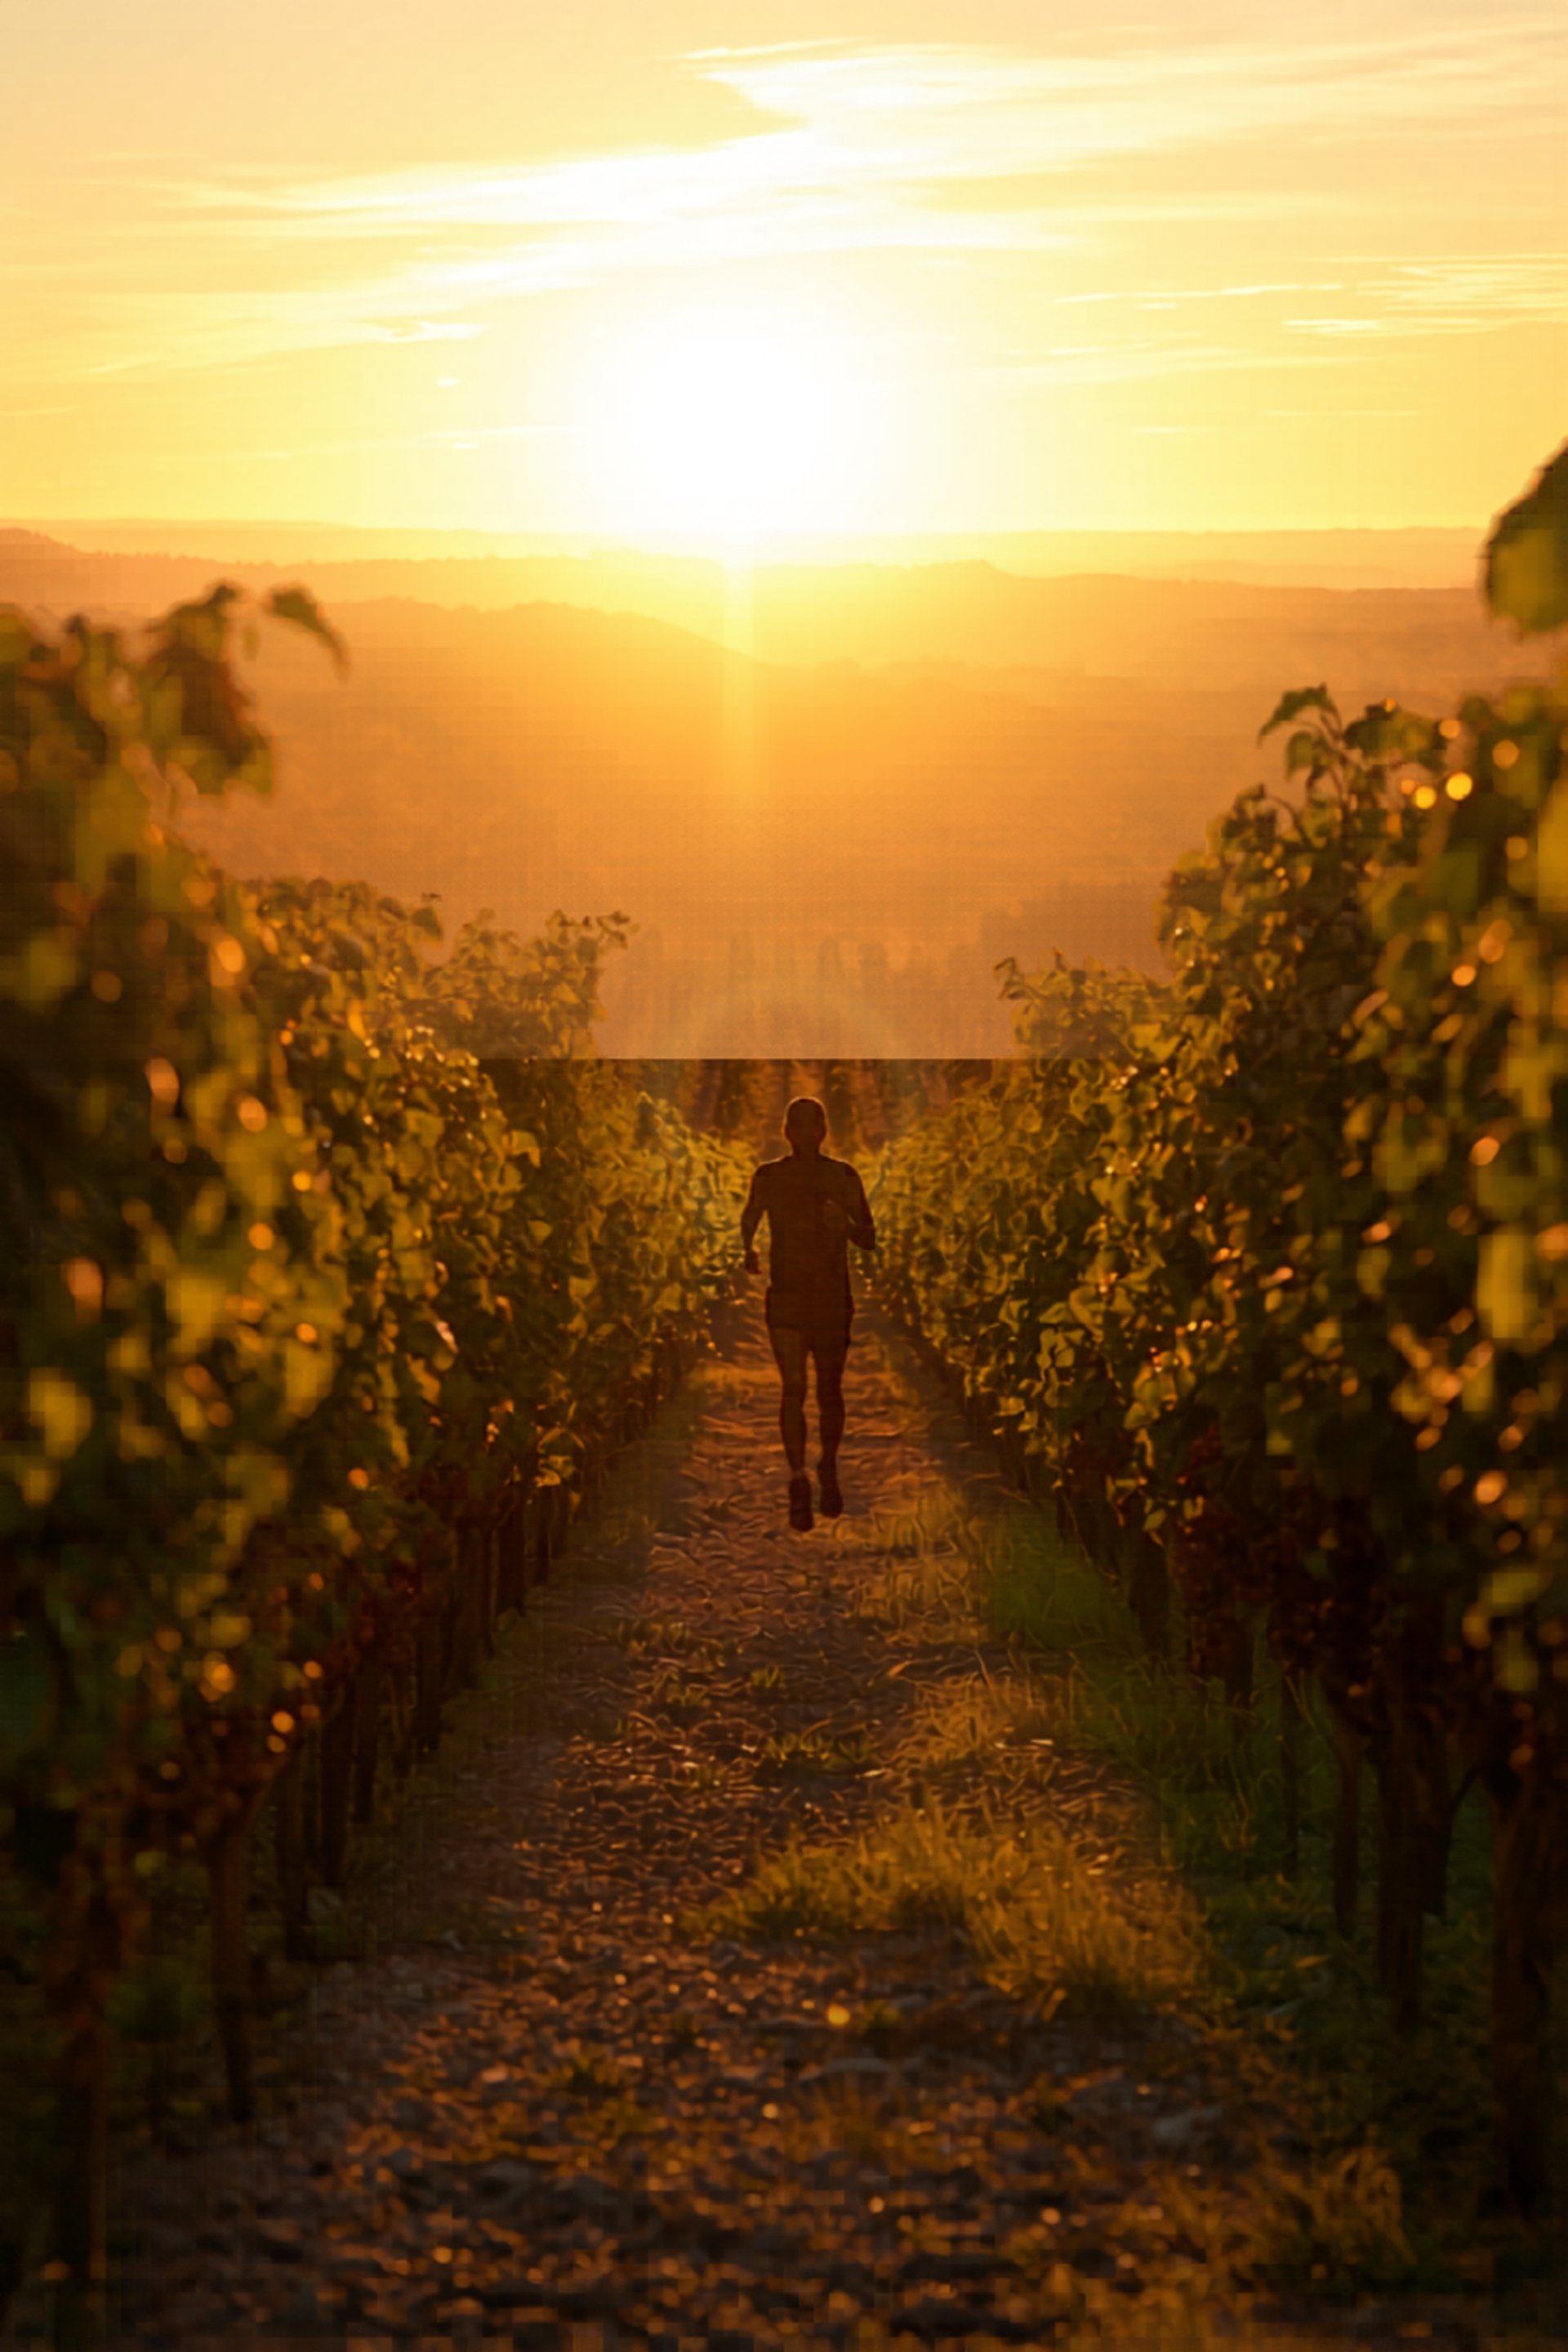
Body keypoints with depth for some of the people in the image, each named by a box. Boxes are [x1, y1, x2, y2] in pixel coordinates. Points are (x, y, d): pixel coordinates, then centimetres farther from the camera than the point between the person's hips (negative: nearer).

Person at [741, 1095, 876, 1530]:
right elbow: (749, 1221, 21)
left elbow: (869, 1240, -1)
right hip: (786, 1298, -1)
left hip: (834, 1300, 1)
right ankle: (799, 1481, -13)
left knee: (829, 1392, 10)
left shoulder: (843, 1177, 0)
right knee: (793, 1388, -13)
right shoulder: (768, 1177, 1)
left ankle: (829, 1470, 32)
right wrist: (749, 1252, 9)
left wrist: (845, 1225, -18)